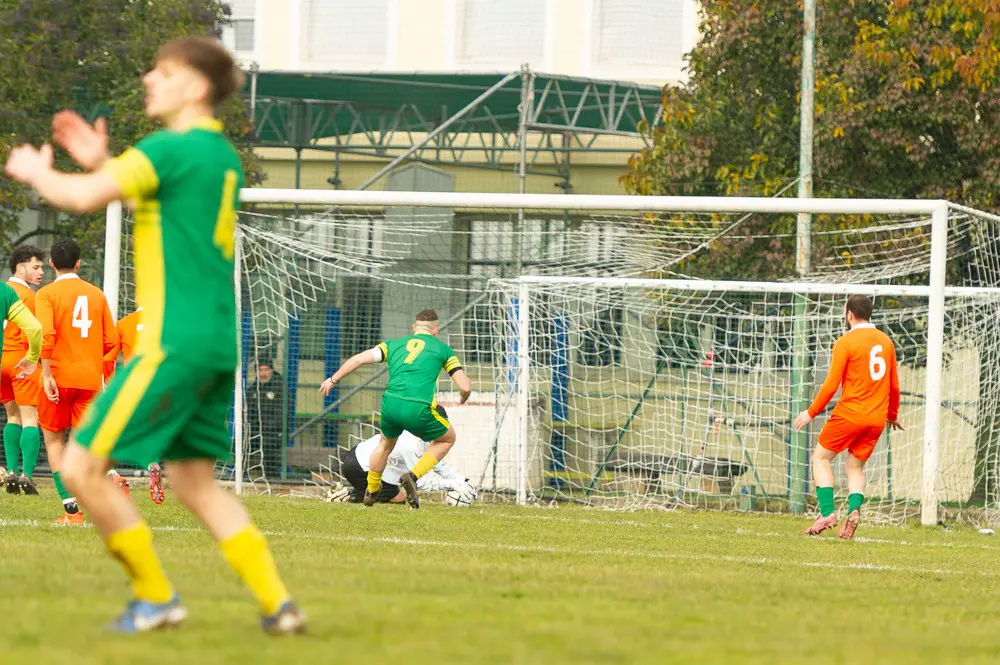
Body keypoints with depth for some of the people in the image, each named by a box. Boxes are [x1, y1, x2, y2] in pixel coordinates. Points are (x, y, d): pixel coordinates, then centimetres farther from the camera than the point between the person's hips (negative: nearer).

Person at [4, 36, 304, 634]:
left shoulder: (171, 151, -13)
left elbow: (82, 198, -18)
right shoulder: (221, 156, 16)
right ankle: (278, 605, 8)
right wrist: (102, 163, 21)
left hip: (174, 342, -9)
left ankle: (156, 598, 1)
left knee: (82, 468, -5)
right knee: (195, 481, 16)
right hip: (218, 342, 9)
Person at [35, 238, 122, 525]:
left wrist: (46, 375, -16)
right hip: (90, 379, 3)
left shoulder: (47, 294, -3)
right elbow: (111, 341, 9)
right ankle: (111, 476, -28)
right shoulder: (97, 294, 9)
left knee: (54, 440, 10)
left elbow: (46, 335, -18)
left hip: (59, 375, -3)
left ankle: (71, 510, 1)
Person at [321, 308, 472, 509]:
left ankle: (371, 491, 43)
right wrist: (464, 398, 32)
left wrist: (333, 379, 24)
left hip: (391, 403, 4)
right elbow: (465, 386, 8)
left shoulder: (395, 344, 22)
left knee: (386, 444, 35)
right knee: (447, 439, 25)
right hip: (419, 409, -4)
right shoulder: (443, 349, 14)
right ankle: (413, 476, 7)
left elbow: (359, 359, 13)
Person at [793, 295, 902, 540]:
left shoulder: (845, 342, -8)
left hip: (849, 413, -5)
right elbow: (894, 385, 16)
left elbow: (831, 384, -9)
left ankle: (827, 512, -5)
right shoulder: (885, 341, 10)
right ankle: (854, 509, -11)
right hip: (876, 418, 5)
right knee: (856, 466, 16)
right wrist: (893, 415, 30)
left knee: (821, 458, 9)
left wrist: (811, 413, 0)